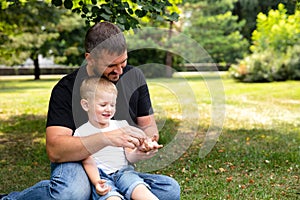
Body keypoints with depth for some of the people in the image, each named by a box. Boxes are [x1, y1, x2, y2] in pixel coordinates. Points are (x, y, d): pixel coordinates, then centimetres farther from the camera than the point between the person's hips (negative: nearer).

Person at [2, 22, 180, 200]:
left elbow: (148, 124, 11)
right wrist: (107, 138, -34)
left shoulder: (135, 77, 3)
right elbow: (54, 151, -21)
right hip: (77, 162, -4)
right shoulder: (66, 89, -11)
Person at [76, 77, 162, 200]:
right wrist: (96, 182, -21)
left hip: (123, 171, 2)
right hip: (101, 176, -2)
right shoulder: (81, 133, 5)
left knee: (140, 189, -30)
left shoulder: (121, 125, 13)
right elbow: (88, 162, -2)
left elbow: (130, 158, 9)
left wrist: (139, 150, -14)